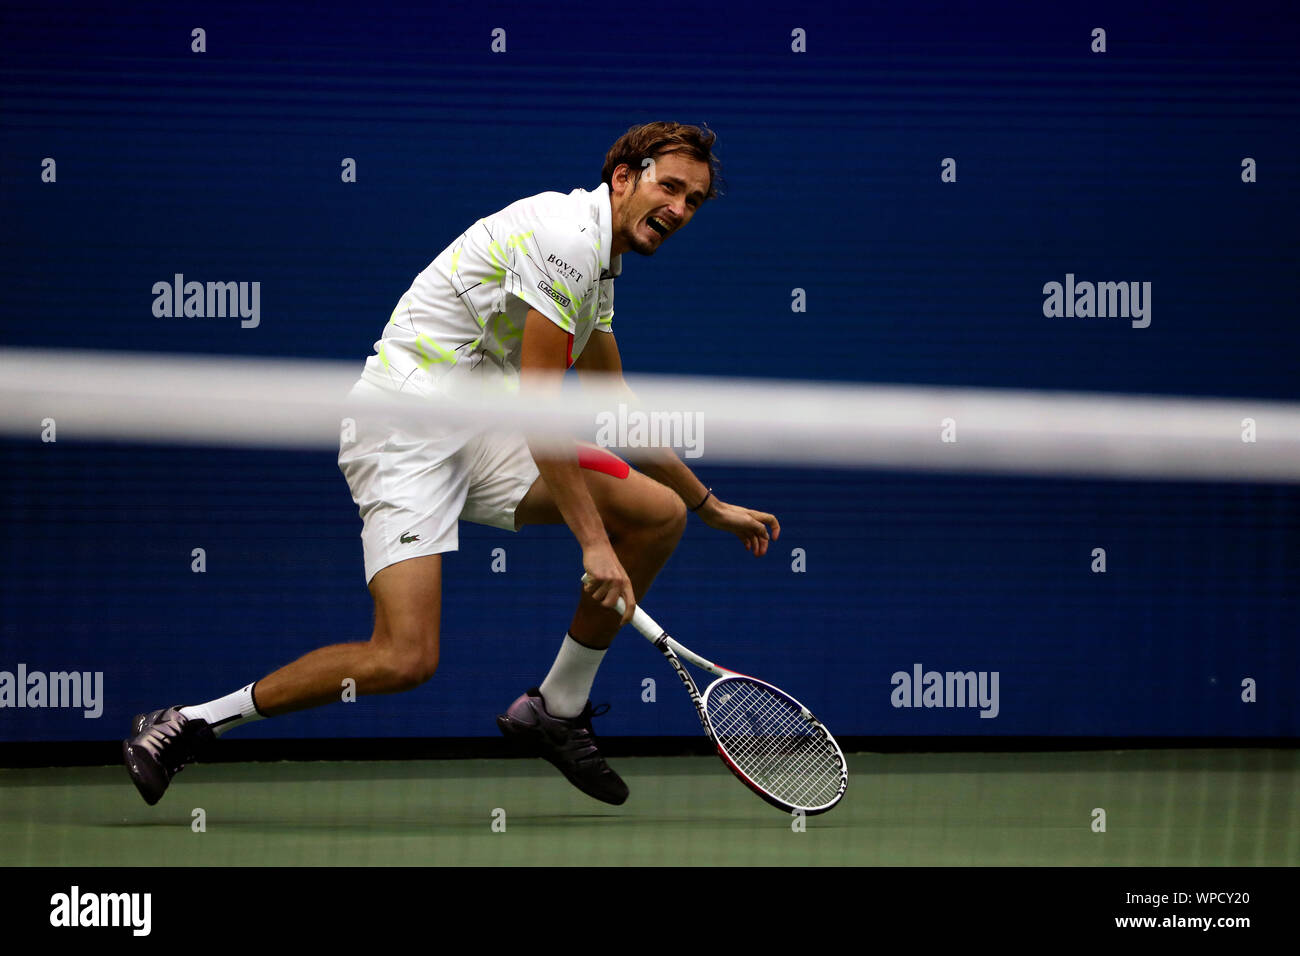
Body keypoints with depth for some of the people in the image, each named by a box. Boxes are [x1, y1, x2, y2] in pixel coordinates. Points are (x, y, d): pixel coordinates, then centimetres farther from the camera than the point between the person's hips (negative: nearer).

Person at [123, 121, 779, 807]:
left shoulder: (598, 262, 17)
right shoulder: (567, 234, -15)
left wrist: (712, 507, 33)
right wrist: (593, 542, -20)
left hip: (479, 439, 10)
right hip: (408, 432, -10)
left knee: (658, 514, 1)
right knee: (405, 658, -23)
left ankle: (556, 711, 12)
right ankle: (187, 725, -10)